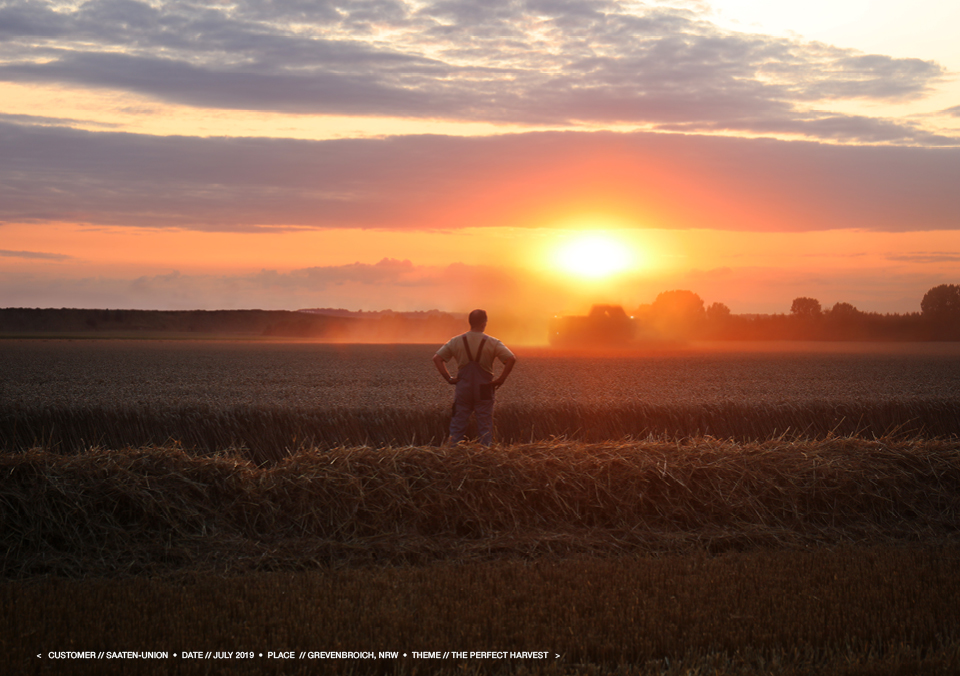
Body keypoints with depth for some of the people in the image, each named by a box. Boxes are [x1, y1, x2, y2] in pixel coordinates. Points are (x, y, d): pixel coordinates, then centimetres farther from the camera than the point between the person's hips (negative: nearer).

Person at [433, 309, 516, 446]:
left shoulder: (456, 341, 1)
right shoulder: (492, 343, -5)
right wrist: (501, 379, -7)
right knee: (485, 426, 5)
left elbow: (437, 358, -1)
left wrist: (448, 378, 0)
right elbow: (511, 359, -15)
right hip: (484, 392, -2)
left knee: (457, 425, 7)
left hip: (463, 390, 2)